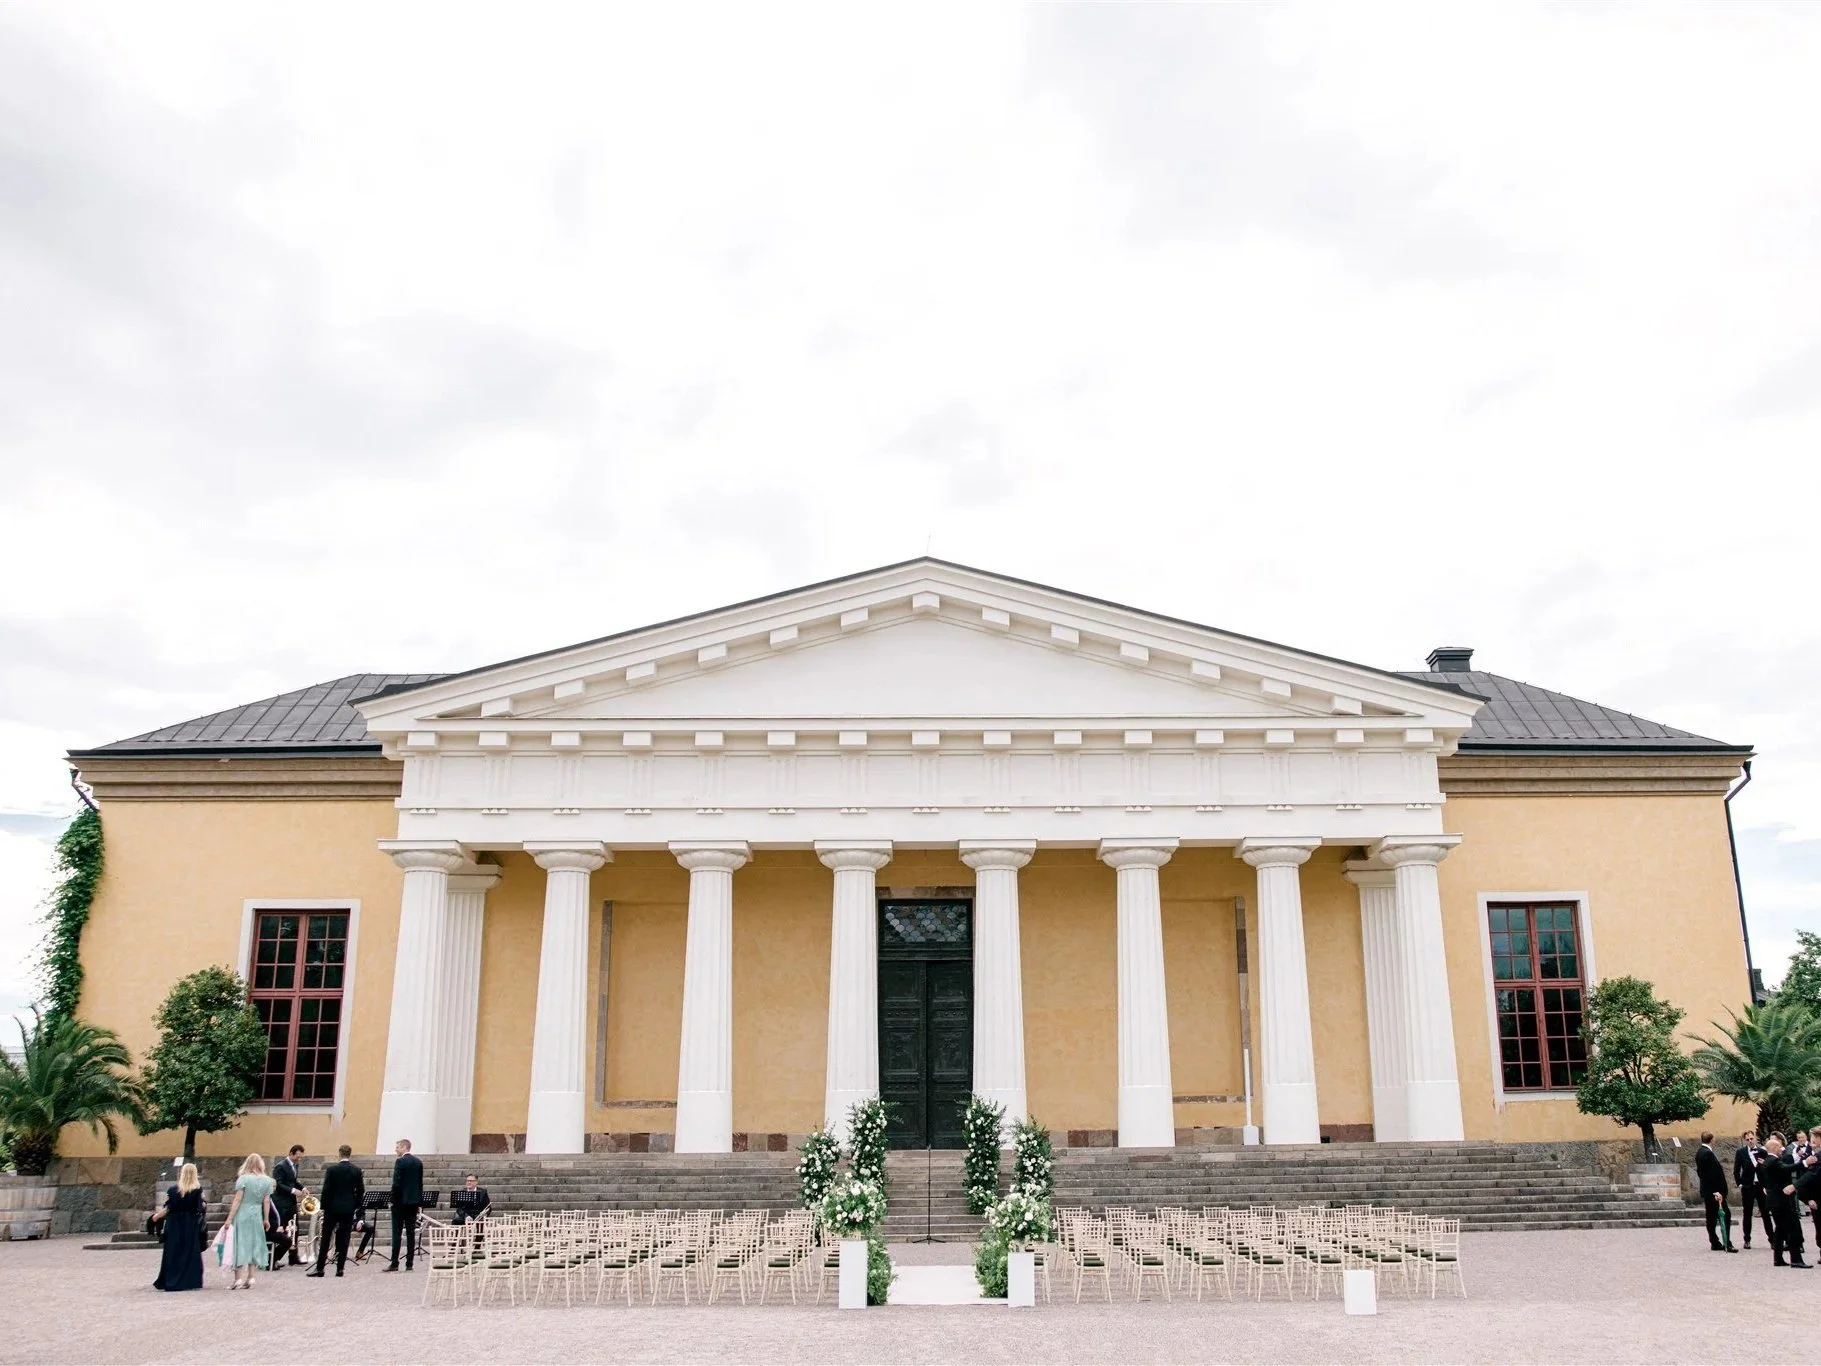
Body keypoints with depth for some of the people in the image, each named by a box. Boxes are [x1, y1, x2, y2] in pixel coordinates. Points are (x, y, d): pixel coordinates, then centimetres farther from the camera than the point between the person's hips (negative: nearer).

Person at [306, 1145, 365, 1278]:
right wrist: (356, 1206, 13)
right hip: (349, 1209, 2)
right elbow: (361, 1191, 2)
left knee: (325, 1238, 6)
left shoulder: (331, 1169, -7)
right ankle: (340, 1268, 3)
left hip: (332, 1207, -2)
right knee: (343, 1239, 5)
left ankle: (319, 1268, 7)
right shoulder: (357, 1171, 0)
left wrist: (323, 1206, 3)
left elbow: (326, 1190, -7)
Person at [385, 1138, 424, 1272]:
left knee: (397, 1232, -2)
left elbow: (396, 1183, -15)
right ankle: (409, 1263, 5)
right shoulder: (419, 1162, 10)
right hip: (414, 1200, 6)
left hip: (400, 1201, -6)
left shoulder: (400, 1162, -11)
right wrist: (419, 1200, 15)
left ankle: (394, 1263, -4)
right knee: (411, 1233, 6)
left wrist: (392, 1200, -7)